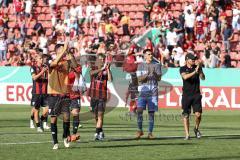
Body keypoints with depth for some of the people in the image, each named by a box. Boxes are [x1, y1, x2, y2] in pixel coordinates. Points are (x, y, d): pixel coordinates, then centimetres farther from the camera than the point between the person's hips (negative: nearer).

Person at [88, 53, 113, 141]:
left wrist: (108, 69, -23)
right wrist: (102, 68, -30)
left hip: (102, 95, -2)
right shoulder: (93, 68, 5)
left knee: (100, 114, -13)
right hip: (93, 94, 2)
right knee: (95, 115, 11)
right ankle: (100, 132, 27)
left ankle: (97, 134, -18)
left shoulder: (106, 70, 2)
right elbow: (92, 73, -18)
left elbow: (110, 79, -13)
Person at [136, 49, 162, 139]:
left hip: (153, 92, 0)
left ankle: (150, 133, 4)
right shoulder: (141, 65, 8)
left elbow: (159, 78, 2)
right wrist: (147, 74, -17)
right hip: (143, 91, 0)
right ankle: (140, 130, 1)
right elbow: (139, 79, -1)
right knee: (139, 110, -13)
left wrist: (154, 73, -17)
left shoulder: (156, 65, 8)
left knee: (151, 112, 0)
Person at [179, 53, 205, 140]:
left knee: (198, 114, -9)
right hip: (186, 95, -1)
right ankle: (187, 134, 4)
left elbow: (203, 77, -5)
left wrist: (199, 69, -19)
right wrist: (194, 72, -30)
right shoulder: (183, 69, 0)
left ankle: (196, 129, 18)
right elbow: (185, 77, -20)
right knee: (186, 115, -1)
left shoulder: (197, 67, 7)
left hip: (196, 94, 1)